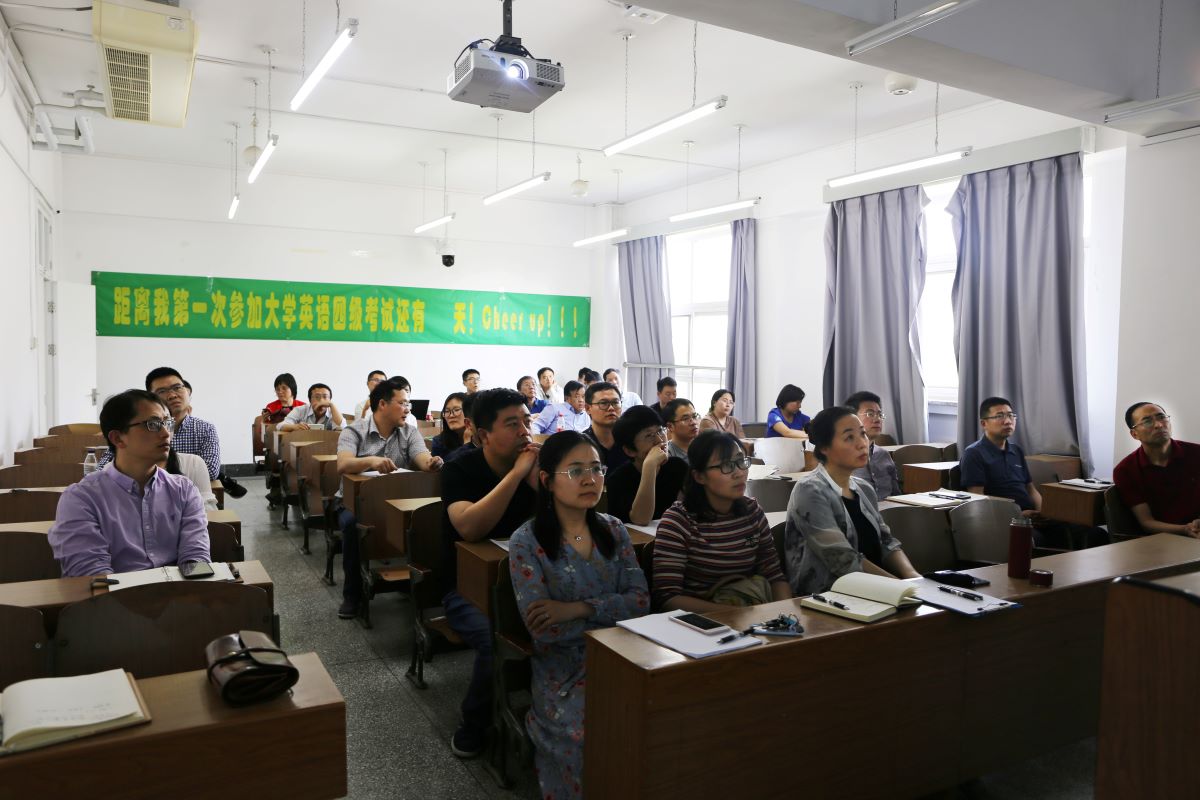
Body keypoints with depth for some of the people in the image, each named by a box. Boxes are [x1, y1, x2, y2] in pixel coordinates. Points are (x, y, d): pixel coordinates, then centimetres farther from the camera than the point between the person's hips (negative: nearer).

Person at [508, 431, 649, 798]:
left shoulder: (613, 529, 6)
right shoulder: (527, 542, -9)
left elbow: (641, 599, -3)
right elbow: (544, 629, -15)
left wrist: (579, 608, -16)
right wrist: (612, 615, -10)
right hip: (563, 668, -4)